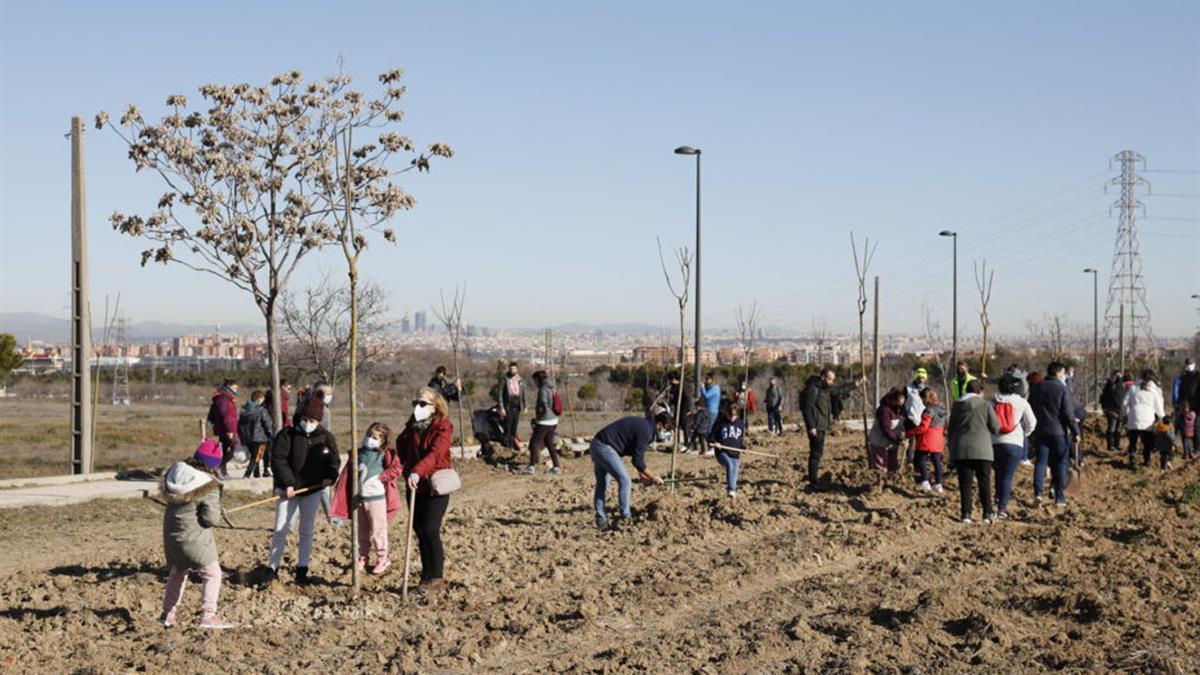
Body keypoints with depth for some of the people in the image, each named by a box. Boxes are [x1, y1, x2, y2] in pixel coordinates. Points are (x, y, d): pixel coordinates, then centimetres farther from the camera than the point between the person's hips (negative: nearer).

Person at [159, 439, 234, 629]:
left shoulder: (175, 472, 1)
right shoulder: (209, 487, -19)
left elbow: (165, 493, 14)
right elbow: (211, 519, -20)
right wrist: (216, 515, 1)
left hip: (171, 533, 7)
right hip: (193, 537, -7)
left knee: (177, 572, 25)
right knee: (212, 573, 4)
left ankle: (168, 614, 31)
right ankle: (208, 615, -4)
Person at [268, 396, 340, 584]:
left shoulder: (326, 437, 0)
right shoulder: (287, 435, -8)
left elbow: (334, 461, 5)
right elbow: (278, 459, -13)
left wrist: (329, 477, -14)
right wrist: (288, 484, -20)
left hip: (312, 490, 2)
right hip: (288, 489, -2)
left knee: (307, 530, 8)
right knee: (280, 529, -1)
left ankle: (302, 569, 17)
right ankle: (272, 568, 7)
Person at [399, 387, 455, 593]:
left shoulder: (443, 427, -11)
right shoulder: (412, 426, 9)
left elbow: (436, 453, -26)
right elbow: (401, 444, 26)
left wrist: (417, 471, -40)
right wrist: (407, 465, 10)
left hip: (435, 485, -7)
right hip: (415, 485, 7)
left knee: (430, 530, -10)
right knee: (419, 529, 9)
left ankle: (437, 578, -3)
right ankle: (428, 573, 20)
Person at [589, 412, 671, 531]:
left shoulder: (642, 424, 16)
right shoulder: (645, 431, -14)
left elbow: (637, 454, 27)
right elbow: (637, 461, -13)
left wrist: (641, 474, 25)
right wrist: (653, 477, -3)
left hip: (596, 445, 10)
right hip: (605, 448, -10)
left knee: (601, 484, 14)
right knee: (624, 481, -6)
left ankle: (601, 521, 18)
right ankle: (624, 518, -3)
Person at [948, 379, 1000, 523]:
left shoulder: (957, 405, 8)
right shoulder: (985, 405, -2)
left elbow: (951, 429, 12)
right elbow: (996, 427, -1)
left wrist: (951, 449, 20)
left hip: (961, 450, 2)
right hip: (981, 450, -2)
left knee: (965, 483, 4)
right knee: (984, 482, 6)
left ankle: (966, 513, 0)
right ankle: (988, 513, 5)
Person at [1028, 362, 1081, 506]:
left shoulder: (1036, 388, 6)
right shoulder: (1062, 389, -11)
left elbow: (1030, 410, 12)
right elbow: (1068, 413, -13)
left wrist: (1031, 433, 19)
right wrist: (1075, 431, -5)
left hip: (1040, 431, 4)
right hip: (1059, 432, -4)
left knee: (1041, 461, 7)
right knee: (1060, 463, 6)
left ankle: (1038, 491, -9)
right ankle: (1059, 497, 7)